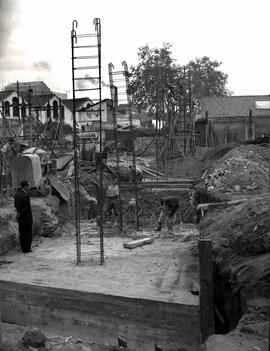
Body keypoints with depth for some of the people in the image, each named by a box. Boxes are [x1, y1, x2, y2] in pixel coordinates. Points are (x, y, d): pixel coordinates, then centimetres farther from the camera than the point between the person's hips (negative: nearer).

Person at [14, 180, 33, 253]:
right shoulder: (26, 196, -24)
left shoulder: (17, 194, 0)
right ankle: (27, 249, 13)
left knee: (22, 233, 16)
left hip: (20, 217, 7)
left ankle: (23, 248, 25)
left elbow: (15, 205, 10)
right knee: (28, 233, 6)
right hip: (27, 217, -7)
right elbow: (27, 208, -23)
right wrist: (20, 214, -10)